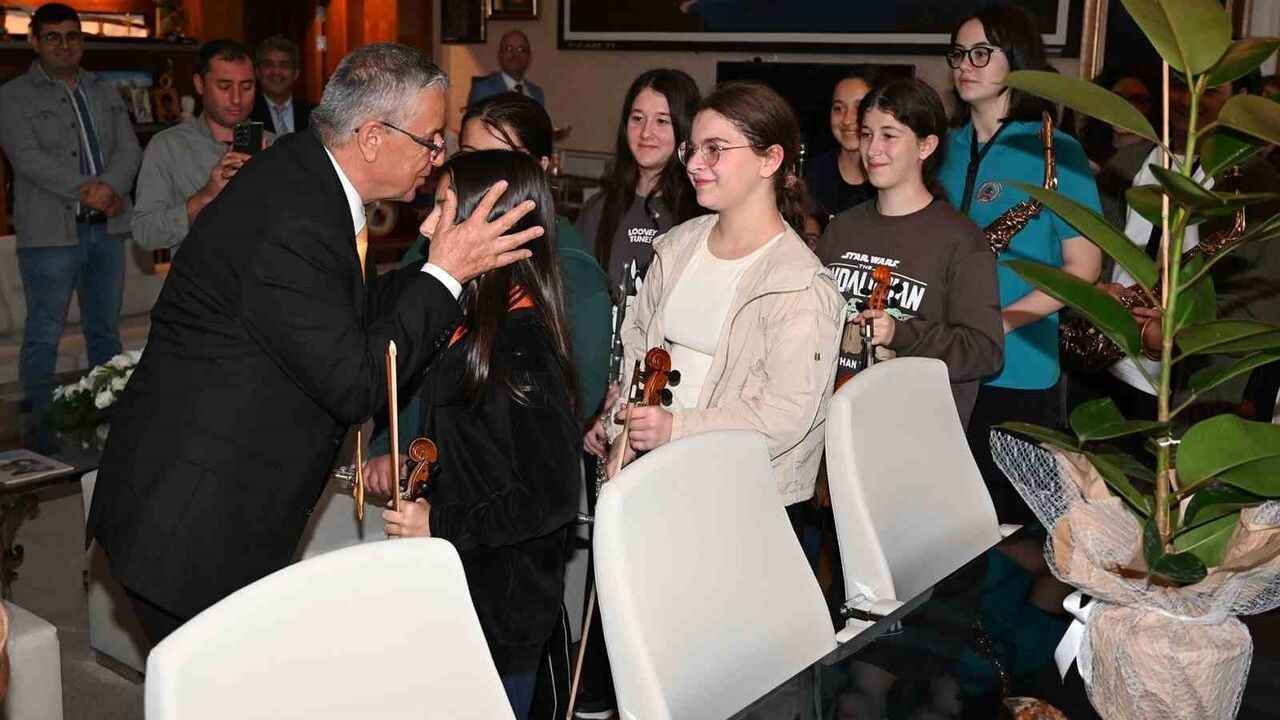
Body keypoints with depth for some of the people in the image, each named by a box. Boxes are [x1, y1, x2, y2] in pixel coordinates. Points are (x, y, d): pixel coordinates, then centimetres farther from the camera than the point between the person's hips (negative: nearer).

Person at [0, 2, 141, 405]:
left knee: (105, 329, 13)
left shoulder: (106, 94, 16)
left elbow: (129, 151, 6)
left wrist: (109, 188, -14)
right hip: (51, 232, -5)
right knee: (44, 335, 0)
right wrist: (86, 192, -18)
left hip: (107, 228, 5)